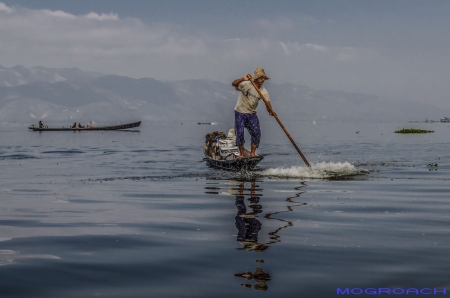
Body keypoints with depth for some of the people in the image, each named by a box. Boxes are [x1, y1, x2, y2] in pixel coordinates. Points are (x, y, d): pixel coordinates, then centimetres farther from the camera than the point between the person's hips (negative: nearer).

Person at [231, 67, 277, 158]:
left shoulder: (264, 91, -4)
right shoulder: (247, 85, -17)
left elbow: (267, 103, -17)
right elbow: (234, 84, -32)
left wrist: (271, 111, -39)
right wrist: (243, 79, -50)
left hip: (252, 114, 4)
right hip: (240, 112, -4)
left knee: (256, 133, -5)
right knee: (239, 133, -8)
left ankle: (252, 153, 7)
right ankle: (242, 153, 5)